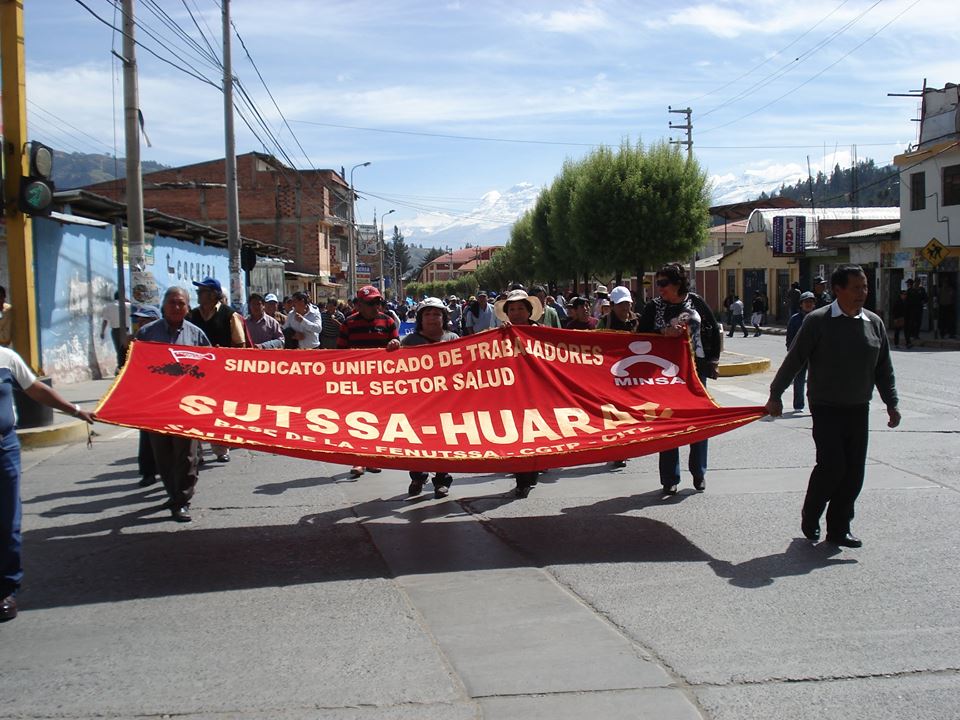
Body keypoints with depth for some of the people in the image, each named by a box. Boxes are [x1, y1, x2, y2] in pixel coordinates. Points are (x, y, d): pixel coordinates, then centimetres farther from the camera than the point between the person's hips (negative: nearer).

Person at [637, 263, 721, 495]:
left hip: (696, 369, 1)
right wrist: (664, 333, -21)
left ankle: (699, 474, 22)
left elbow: (714, 330, 11)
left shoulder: (696, 303, 1)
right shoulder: (654, 307, -1)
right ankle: (670, 479, 9)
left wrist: (712, 359, 6)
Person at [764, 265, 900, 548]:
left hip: (859, 409, 5)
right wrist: (775, 395, -3)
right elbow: (793, 360, -4)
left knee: (854, 470, 4)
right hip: (826, 408, -5)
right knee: (832, 465, -11)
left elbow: (884, 368, 14)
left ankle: (838, 528, 15)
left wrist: (891, 403, 10)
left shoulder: (874, 323, 6)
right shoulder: (818, 321, -8)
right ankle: (810, 518, 12)